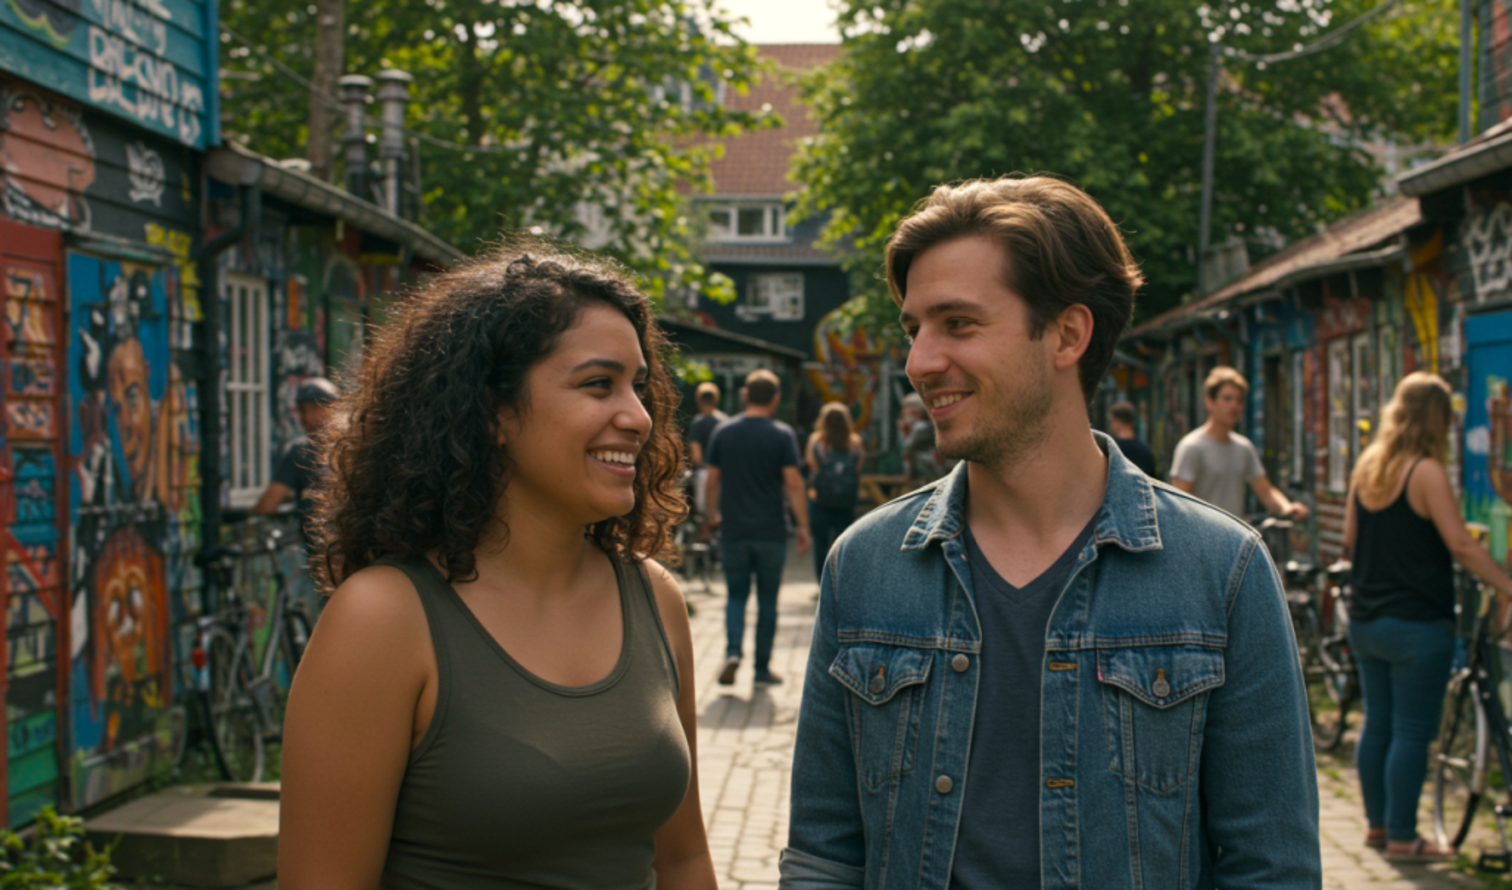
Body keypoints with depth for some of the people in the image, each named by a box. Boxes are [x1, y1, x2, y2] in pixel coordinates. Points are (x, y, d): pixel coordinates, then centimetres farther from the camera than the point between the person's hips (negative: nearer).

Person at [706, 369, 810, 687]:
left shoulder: (723, 432, 3)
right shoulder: (782, 435, -5)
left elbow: (712, 479, 6)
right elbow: (793, 483, -9)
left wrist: (712, 515, 20)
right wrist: (803, 525, -4)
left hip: (734, 530, 2)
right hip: (771, 530, -2)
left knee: (736, 595, 12)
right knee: (767, 600, 8)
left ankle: (733, 651, -11)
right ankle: (762, 668, 11)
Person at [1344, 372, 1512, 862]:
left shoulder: (1365, 466, 6)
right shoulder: (1426, 472, -15)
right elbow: (1461, 546, -20)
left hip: (1366, 618, 7)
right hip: (1416, 625, -7)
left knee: (1376, 724, 15)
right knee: (1411, 733, 0)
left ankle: (1377, 824, 25)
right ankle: (1402, 838, 5)